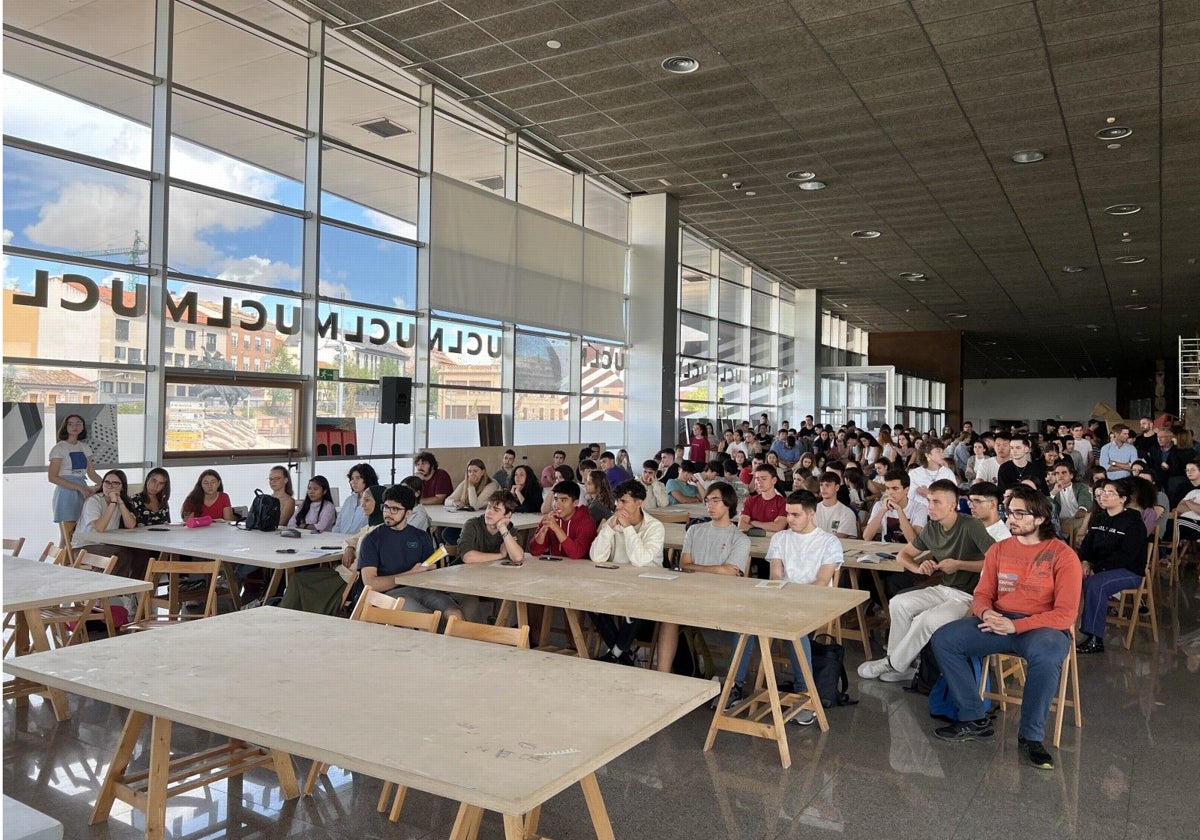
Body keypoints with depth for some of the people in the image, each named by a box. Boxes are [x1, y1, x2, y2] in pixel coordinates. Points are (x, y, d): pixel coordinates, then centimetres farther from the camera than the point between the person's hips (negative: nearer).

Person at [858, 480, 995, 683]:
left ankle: (893, 664, -8)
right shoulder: (931, 529, 6)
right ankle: (902, 666, -5)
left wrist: (958, 564, -19)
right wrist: (918, 568, -5)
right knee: (898, 603, -13)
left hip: (969, 596, -7)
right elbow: (903, 555, 17)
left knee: (927, 619, -29)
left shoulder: (971, 526, -16)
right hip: (944, 589, 8)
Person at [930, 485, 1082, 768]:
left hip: (1043, 627, -5)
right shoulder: (998, 550, 9)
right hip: (998, 622, 5)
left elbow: (1066, 614, -13)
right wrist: (986, 613, -15)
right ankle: (975, 720, -7)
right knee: (943, 639, -16)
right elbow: (982, 594, 11)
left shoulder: (1063, 555, -7)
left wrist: (1015, 626, -23)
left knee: (1046, 656, -40)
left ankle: (1030, 737, -20)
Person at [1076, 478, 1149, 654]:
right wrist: (1085, 562, -10)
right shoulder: (1097, 518, 13)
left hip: (1129, 571, -6)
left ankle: (1095, 640, -30)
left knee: (1095, 584, -34)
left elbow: (1126, 556, -17)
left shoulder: (1133, 522, -8)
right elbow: (1087, 544, 12)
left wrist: (1097, 568, -23)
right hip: (1100, 568, 6)